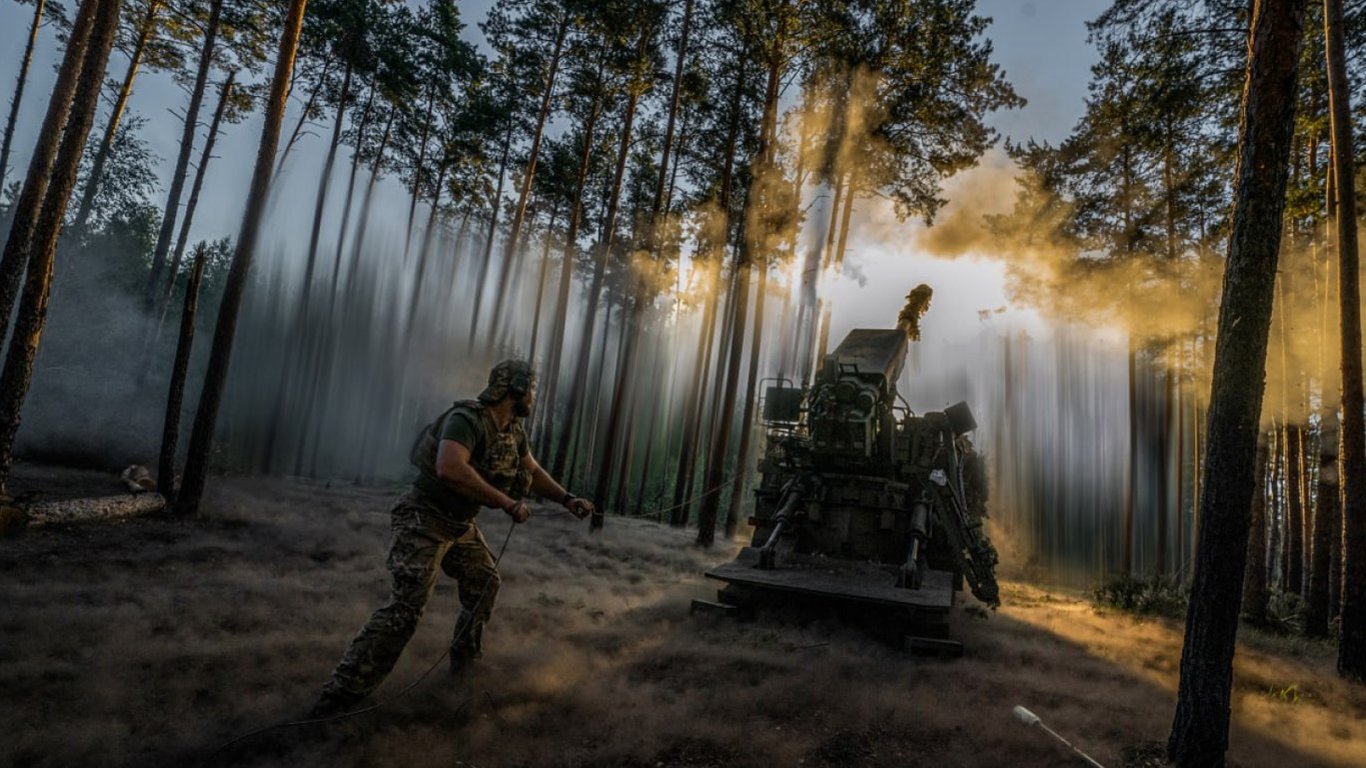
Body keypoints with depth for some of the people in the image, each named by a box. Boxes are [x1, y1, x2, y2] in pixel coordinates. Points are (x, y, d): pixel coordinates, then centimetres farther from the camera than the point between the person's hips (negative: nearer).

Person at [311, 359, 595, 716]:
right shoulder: (467, 419, -27)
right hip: (424, 520, -9)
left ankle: (464, 658, 34)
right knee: (406, 606, -14)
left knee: (485, 582, 15)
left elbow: (533, 472, 16)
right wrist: (508, 503, -39)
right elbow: (450, 469, -43)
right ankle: (344, 689, -7)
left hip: (460, 524, 9)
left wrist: (568, 499, 4)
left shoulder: (514, 431, 2)